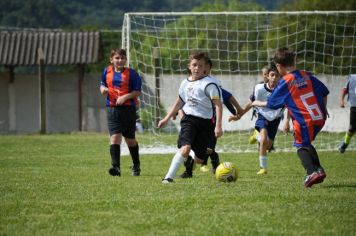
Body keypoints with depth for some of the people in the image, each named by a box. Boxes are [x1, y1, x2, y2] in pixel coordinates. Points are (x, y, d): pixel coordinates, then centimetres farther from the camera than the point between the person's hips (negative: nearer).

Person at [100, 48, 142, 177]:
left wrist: (125, 97, -19)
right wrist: (103, 89, -1)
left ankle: (136, 166, 31)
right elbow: (103, 85, 22)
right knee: (114, 136, -12)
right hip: (112, 109, 2)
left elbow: (137, 91, -5)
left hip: (128, 108, -2)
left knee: (130, 139, 11)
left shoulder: (131, 73, -5)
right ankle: (115, 167, -20)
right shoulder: (107, 71, 7)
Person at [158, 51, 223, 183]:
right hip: (189, 119, 2)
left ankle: (189, 161, 44)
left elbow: (218, 104, -14)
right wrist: (167, 118, 29)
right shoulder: (185, 83, 10)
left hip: (205, 122, -2)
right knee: (185, 148, -25)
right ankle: (169, 177, -23)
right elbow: (179, 102, 26)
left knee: (199, 159, 5)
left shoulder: (210, 84, -9)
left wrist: (218, 125, -22)